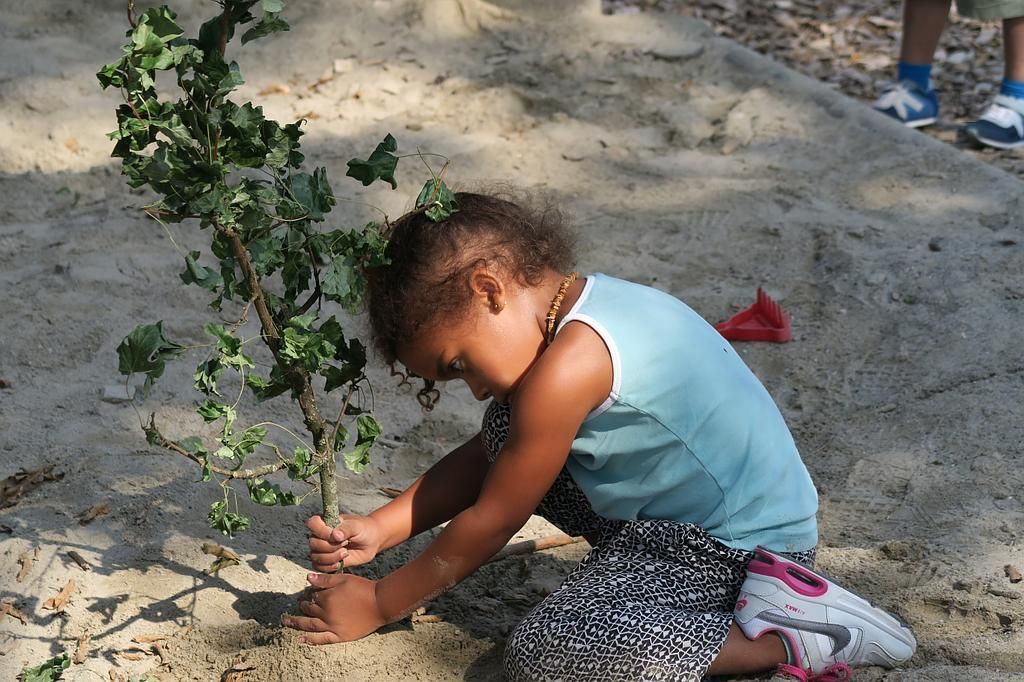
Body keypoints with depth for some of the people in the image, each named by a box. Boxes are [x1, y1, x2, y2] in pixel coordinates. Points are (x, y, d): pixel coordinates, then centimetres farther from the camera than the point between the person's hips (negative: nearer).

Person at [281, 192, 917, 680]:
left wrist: (379, 606, -2)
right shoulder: (577, 302, 3)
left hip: (740, 545, -10)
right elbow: (484, 458, 12)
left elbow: (489, 523, -14)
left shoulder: (568, 367, -25)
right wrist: (377, 530, 4)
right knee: (509, 433, 10)